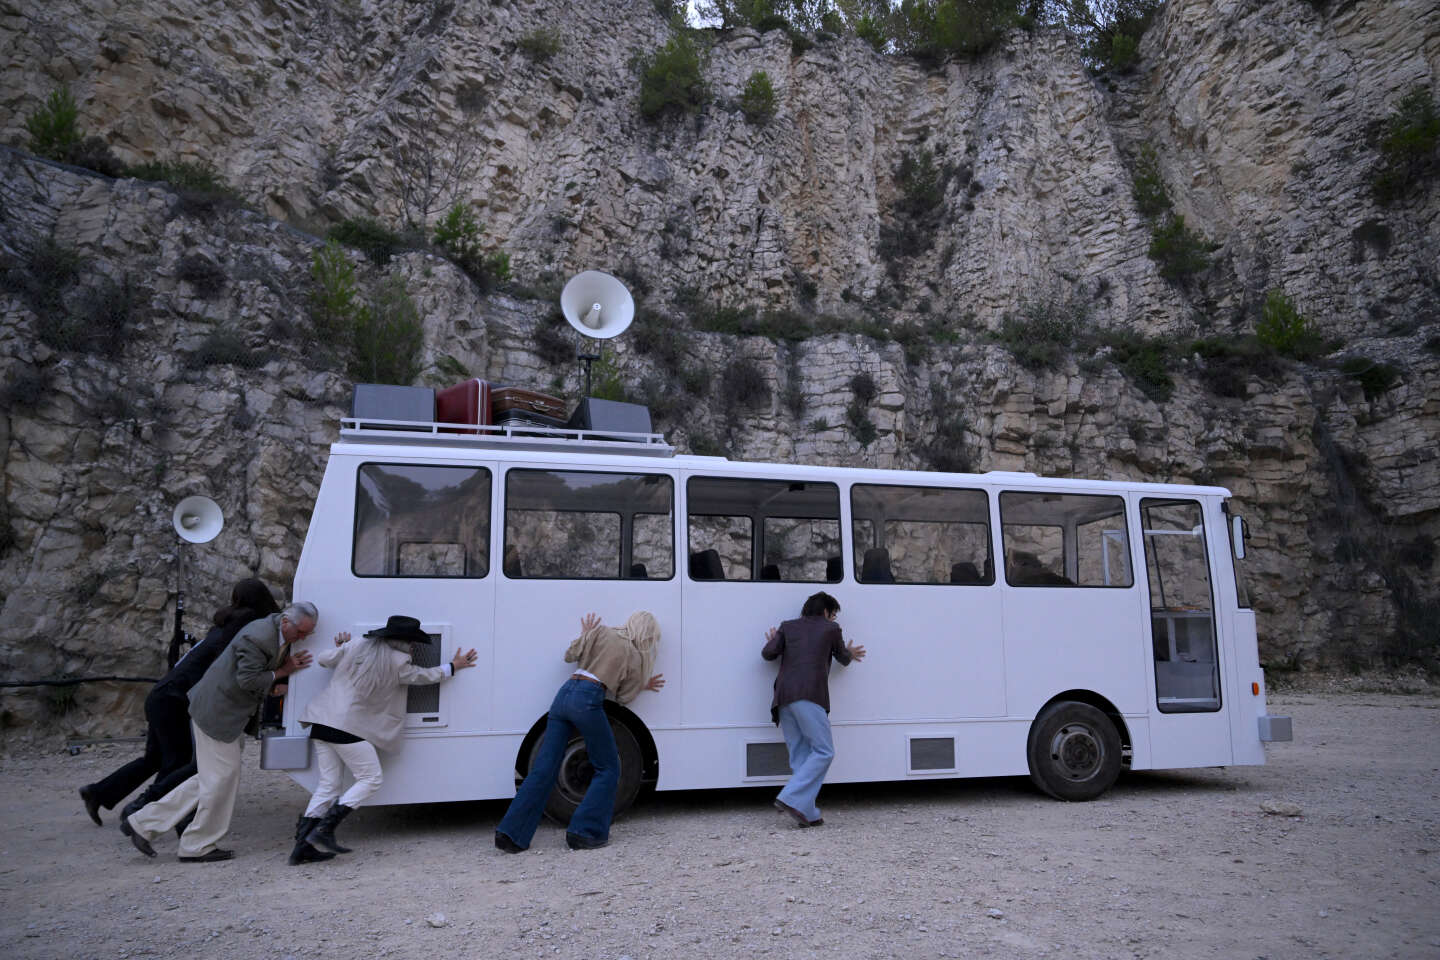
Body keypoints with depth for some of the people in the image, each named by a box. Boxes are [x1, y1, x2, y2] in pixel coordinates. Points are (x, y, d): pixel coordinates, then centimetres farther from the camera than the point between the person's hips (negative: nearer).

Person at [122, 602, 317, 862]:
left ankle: (142, 823, 23)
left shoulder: (279, 634, 4)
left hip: (231, 714, 10)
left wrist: (289, 665, -2)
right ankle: (198, 847, 14)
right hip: (217, 712, -10)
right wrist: (282, 671, -16)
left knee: (211, 779, 16)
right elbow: (248, 680, -26)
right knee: (222, 778, -1)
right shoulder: (257, 638, -26)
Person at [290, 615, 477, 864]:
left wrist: (340, 648, 35)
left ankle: (302, 846, 9)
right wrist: (453, 666, 22)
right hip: (350, 728, -8)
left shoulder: (357, 647, 7)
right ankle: (324, 829, -8)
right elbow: (425, 675, 8)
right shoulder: (397, 663, -8)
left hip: (322, 722, 8)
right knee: (370, 779, 2)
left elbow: (322, 659, 15)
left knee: (328, 783, 12)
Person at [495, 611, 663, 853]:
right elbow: (624, 697, 14)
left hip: (564, 692, 5)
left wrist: (585, 634, 34)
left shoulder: (601, 632, 18)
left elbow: (570, 656, 19)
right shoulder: (636, 657, 10)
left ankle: (510, 833, 1)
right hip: (587, 700, -5)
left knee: (543, 768, 5)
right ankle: (584, 831, 3)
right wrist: (644, 686, 31)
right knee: (608, 769, 11)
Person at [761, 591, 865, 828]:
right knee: (823, 752, -2)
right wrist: (850, 653, 50)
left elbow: (768, 653, 9)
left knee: (799, 755, 9)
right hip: (809, 696, -5)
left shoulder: (788, 627, 20)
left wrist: (772, 642, 31)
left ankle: (809, 814, 4)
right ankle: (792, 799, -16)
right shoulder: (831, 628, 13)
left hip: (783, 698, 5)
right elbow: (844, 659, 26)